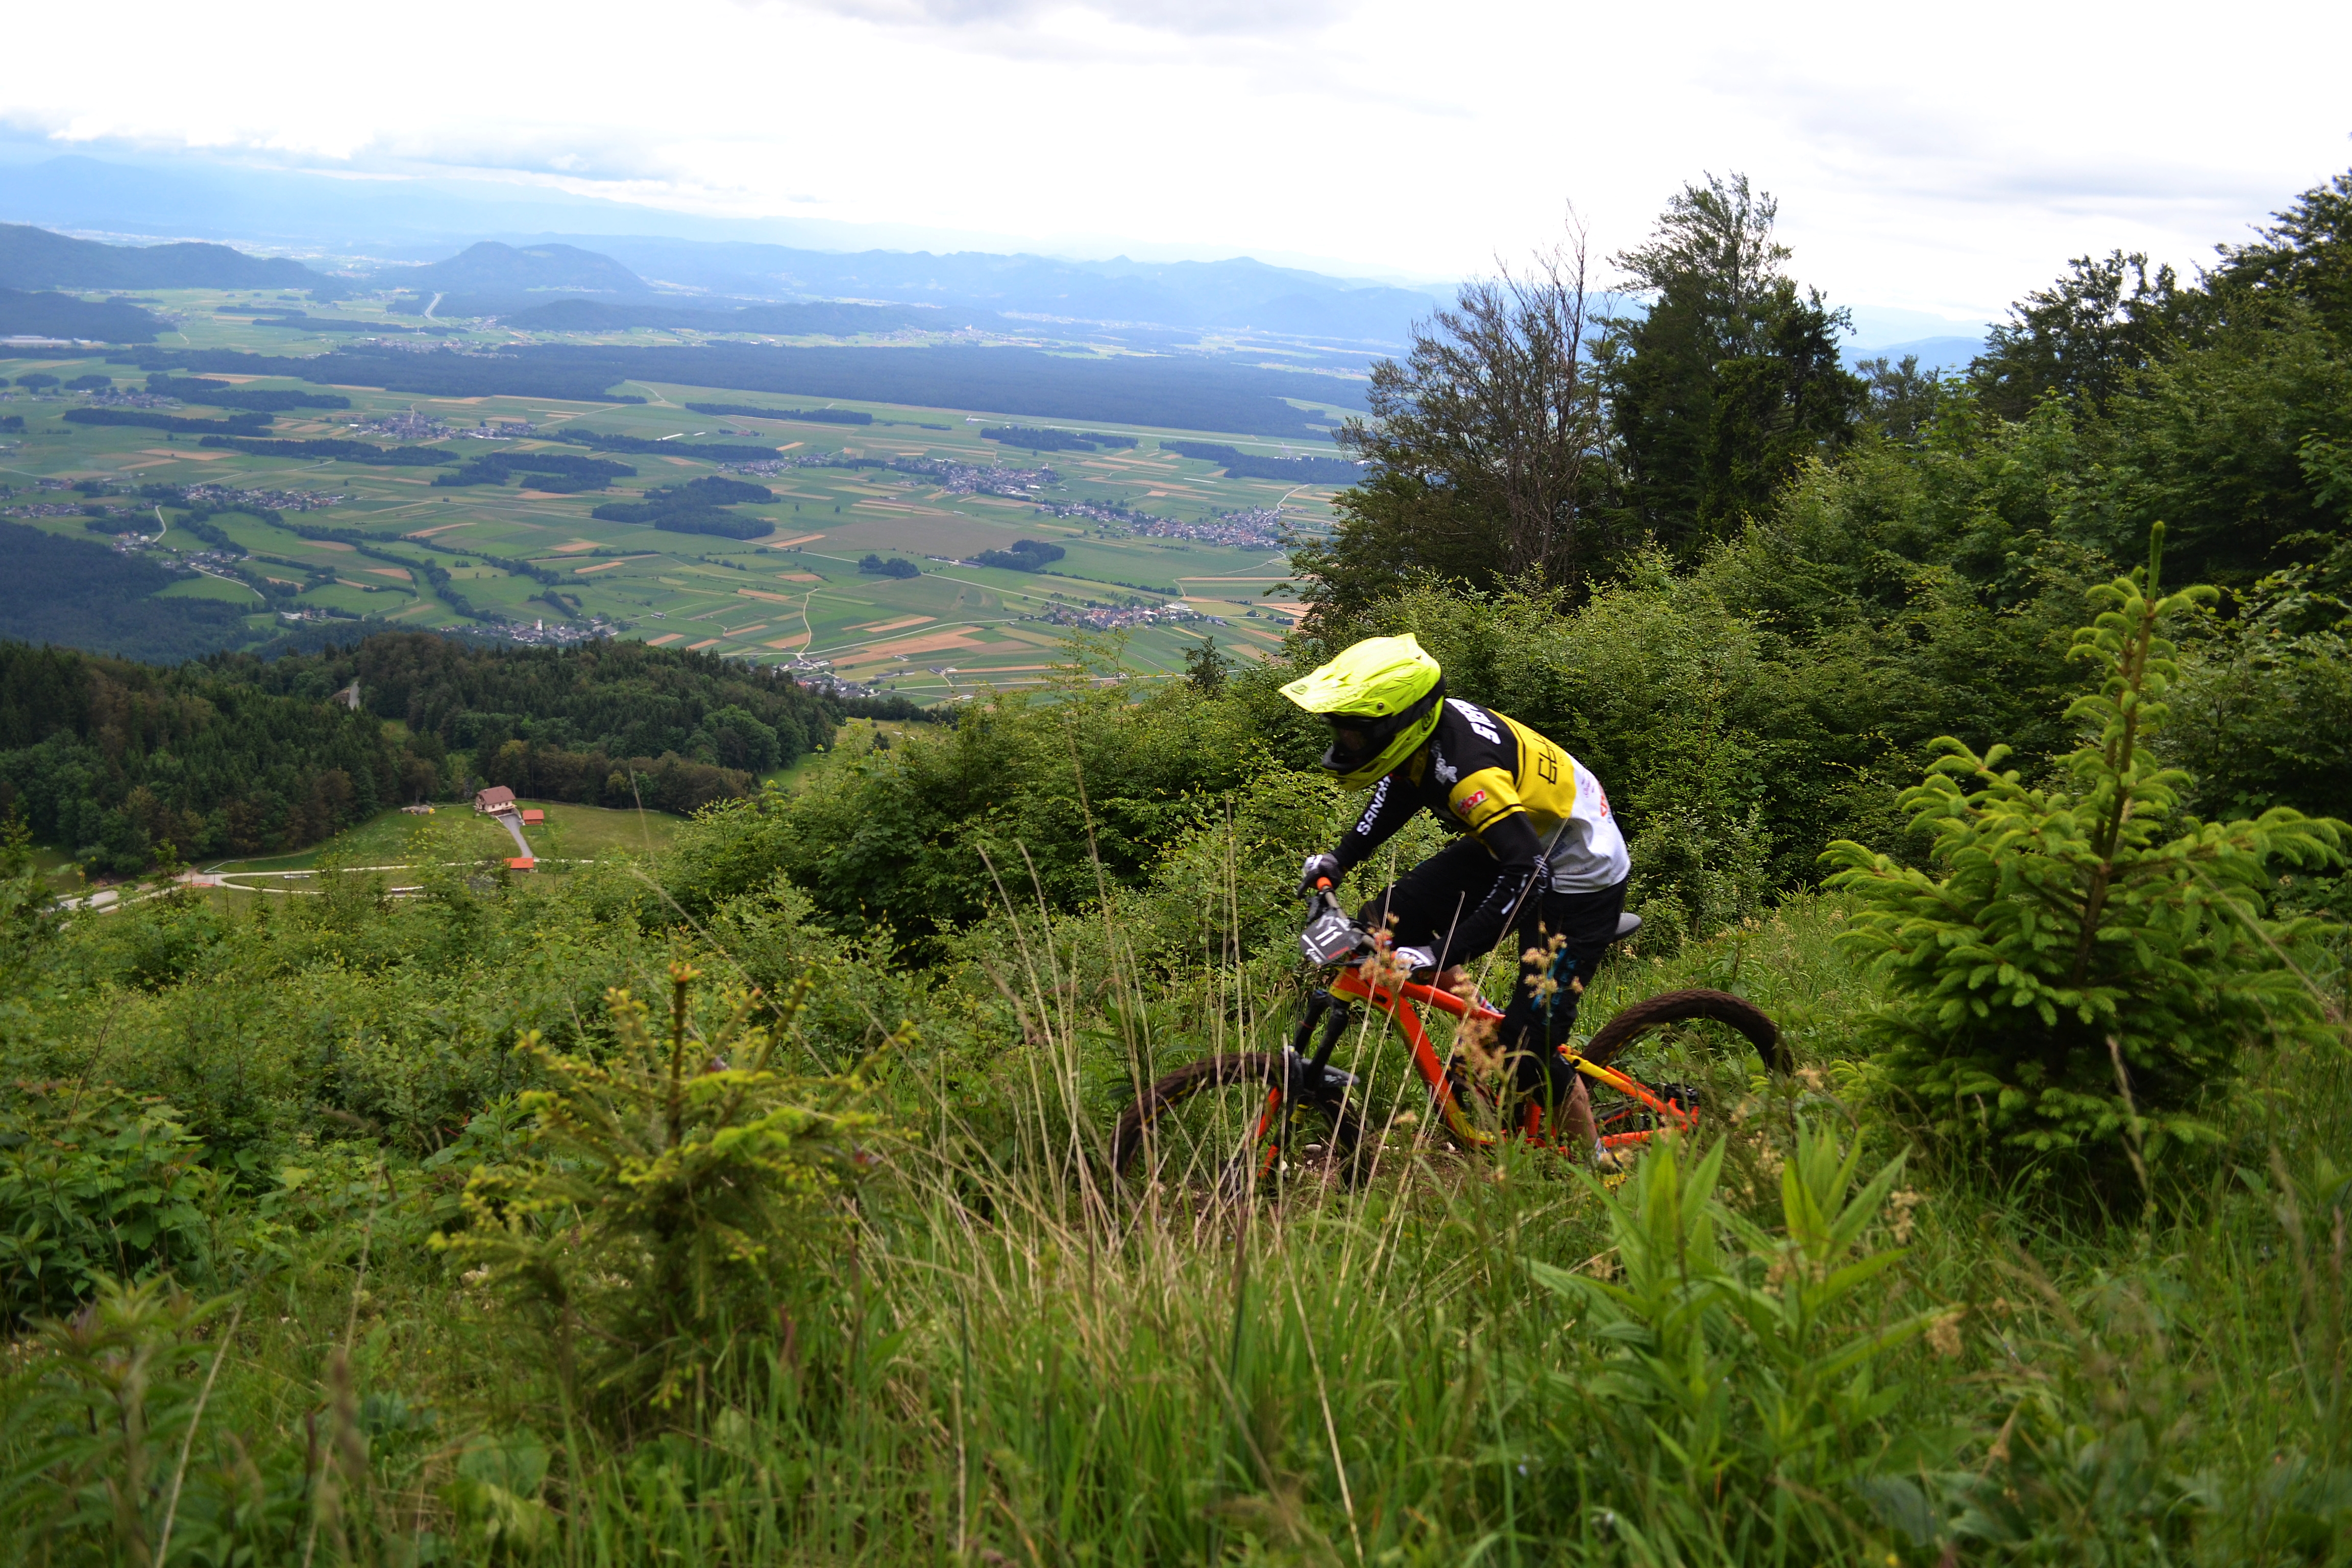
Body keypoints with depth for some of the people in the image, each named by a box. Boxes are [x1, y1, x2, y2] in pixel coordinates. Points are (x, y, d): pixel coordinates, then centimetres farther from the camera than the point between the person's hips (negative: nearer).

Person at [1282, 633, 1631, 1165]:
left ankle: (1599, 1165, 12)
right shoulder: (1425, 727, -11)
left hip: (1574, 881, -9)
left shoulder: (1465, 767, -36)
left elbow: (1529, 875, -41)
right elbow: (1401, 784, 13)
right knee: (1379, 926, 0)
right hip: (1514, 845, 9)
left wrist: (1439, 956, -42)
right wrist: (1339, 859, 11)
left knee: (1528, 1051, -9)